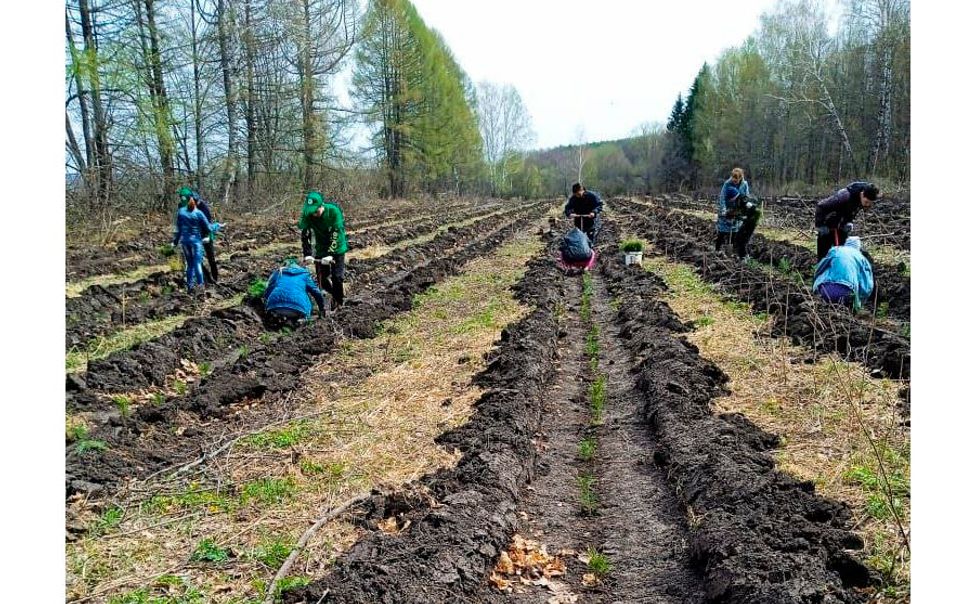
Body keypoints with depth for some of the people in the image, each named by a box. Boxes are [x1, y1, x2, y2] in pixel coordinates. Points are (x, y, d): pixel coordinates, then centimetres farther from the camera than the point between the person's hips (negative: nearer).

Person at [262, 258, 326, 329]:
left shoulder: (278, 272, 28)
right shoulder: (304, 274, 26)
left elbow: (268, 291, 28)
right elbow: (316, 292, 24)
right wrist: (322, 310, 34)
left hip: (275, 305, 1)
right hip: (298, 307, -1)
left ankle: (276, 318, -6)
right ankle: (292, 320, -10)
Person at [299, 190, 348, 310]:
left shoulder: (334, 211, -26)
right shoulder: (307, 214, -15)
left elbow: (336, 234, -28)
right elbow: (305, 235, -14)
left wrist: (330, 254, -32)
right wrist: (307, 254, -25)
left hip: (337, 248, -4)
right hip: (321, 249, 4)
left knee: (337, 277, -9)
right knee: (322, 280, 3)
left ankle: (338, 300, 12)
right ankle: (337, 294, 30)